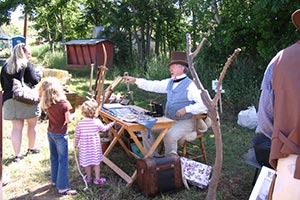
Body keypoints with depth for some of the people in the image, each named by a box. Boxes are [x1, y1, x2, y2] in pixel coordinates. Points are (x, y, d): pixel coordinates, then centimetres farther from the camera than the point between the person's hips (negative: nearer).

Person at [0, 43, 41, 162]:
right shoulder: (27, 65, -6)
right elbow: (34, 81, -11)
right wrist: (39, 75, 7)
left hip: (10, 100, 4)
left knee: (17, 128, 7)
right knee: (32, 125, 15)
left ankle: (17, 154, 5)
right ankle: (31, 148, 29)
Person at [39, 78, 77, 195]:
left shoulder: (46, 104, -6)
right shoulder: (63, 103, -21)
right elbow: (68, 120, -18)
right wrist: (70, 116, 3)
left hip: (50, 133, 7)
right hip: (60, 134, -6)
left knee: (54, 158, 21)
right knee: (63, 160, 1)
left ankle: (54, 180, 36)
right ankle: (63, 187, 6)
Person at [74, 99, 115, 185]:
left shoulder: (80, 123, -11)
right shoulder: (97, 122, -15)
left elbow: (77, 135, -1)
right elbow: (104, 129, 4)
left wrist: (75, 144, 16)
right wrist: (112, 123, 20)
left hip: (84, 147, 2)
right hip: (95, 147, -2)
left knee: (87, 162, 17)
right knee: (96, 162, 13)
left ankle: (89, 178, 32)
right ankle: (97, 179, 21)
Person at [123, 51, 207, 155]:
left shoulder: (190, 85, -13)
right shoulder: (169, 82, 9)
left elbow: (205, 104, -18)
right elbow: (152, 85, 8)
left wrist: (186, 109, -23)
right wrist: (135, 80, 0)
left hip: (184, 122, -7)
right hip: (168, 119, 8)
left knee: (169, 135, -32)